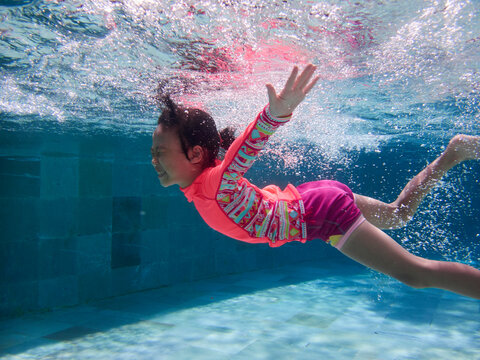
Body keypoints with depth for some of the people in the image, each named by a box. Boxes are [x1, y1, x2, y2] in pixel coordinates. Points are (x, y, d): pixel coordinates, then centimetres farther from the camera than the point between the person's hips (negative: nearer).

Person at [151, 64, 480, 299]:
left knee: (417, 274, -3)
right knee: (398, 214, 29)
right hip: (311, 200, 9)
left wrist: (278, 111, -65)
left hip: (325, 214, -9)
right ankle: (453, 153, 34)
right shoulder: (202, 178, -5)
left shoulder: (217, 180, -28)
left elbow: (251, 141, -47)